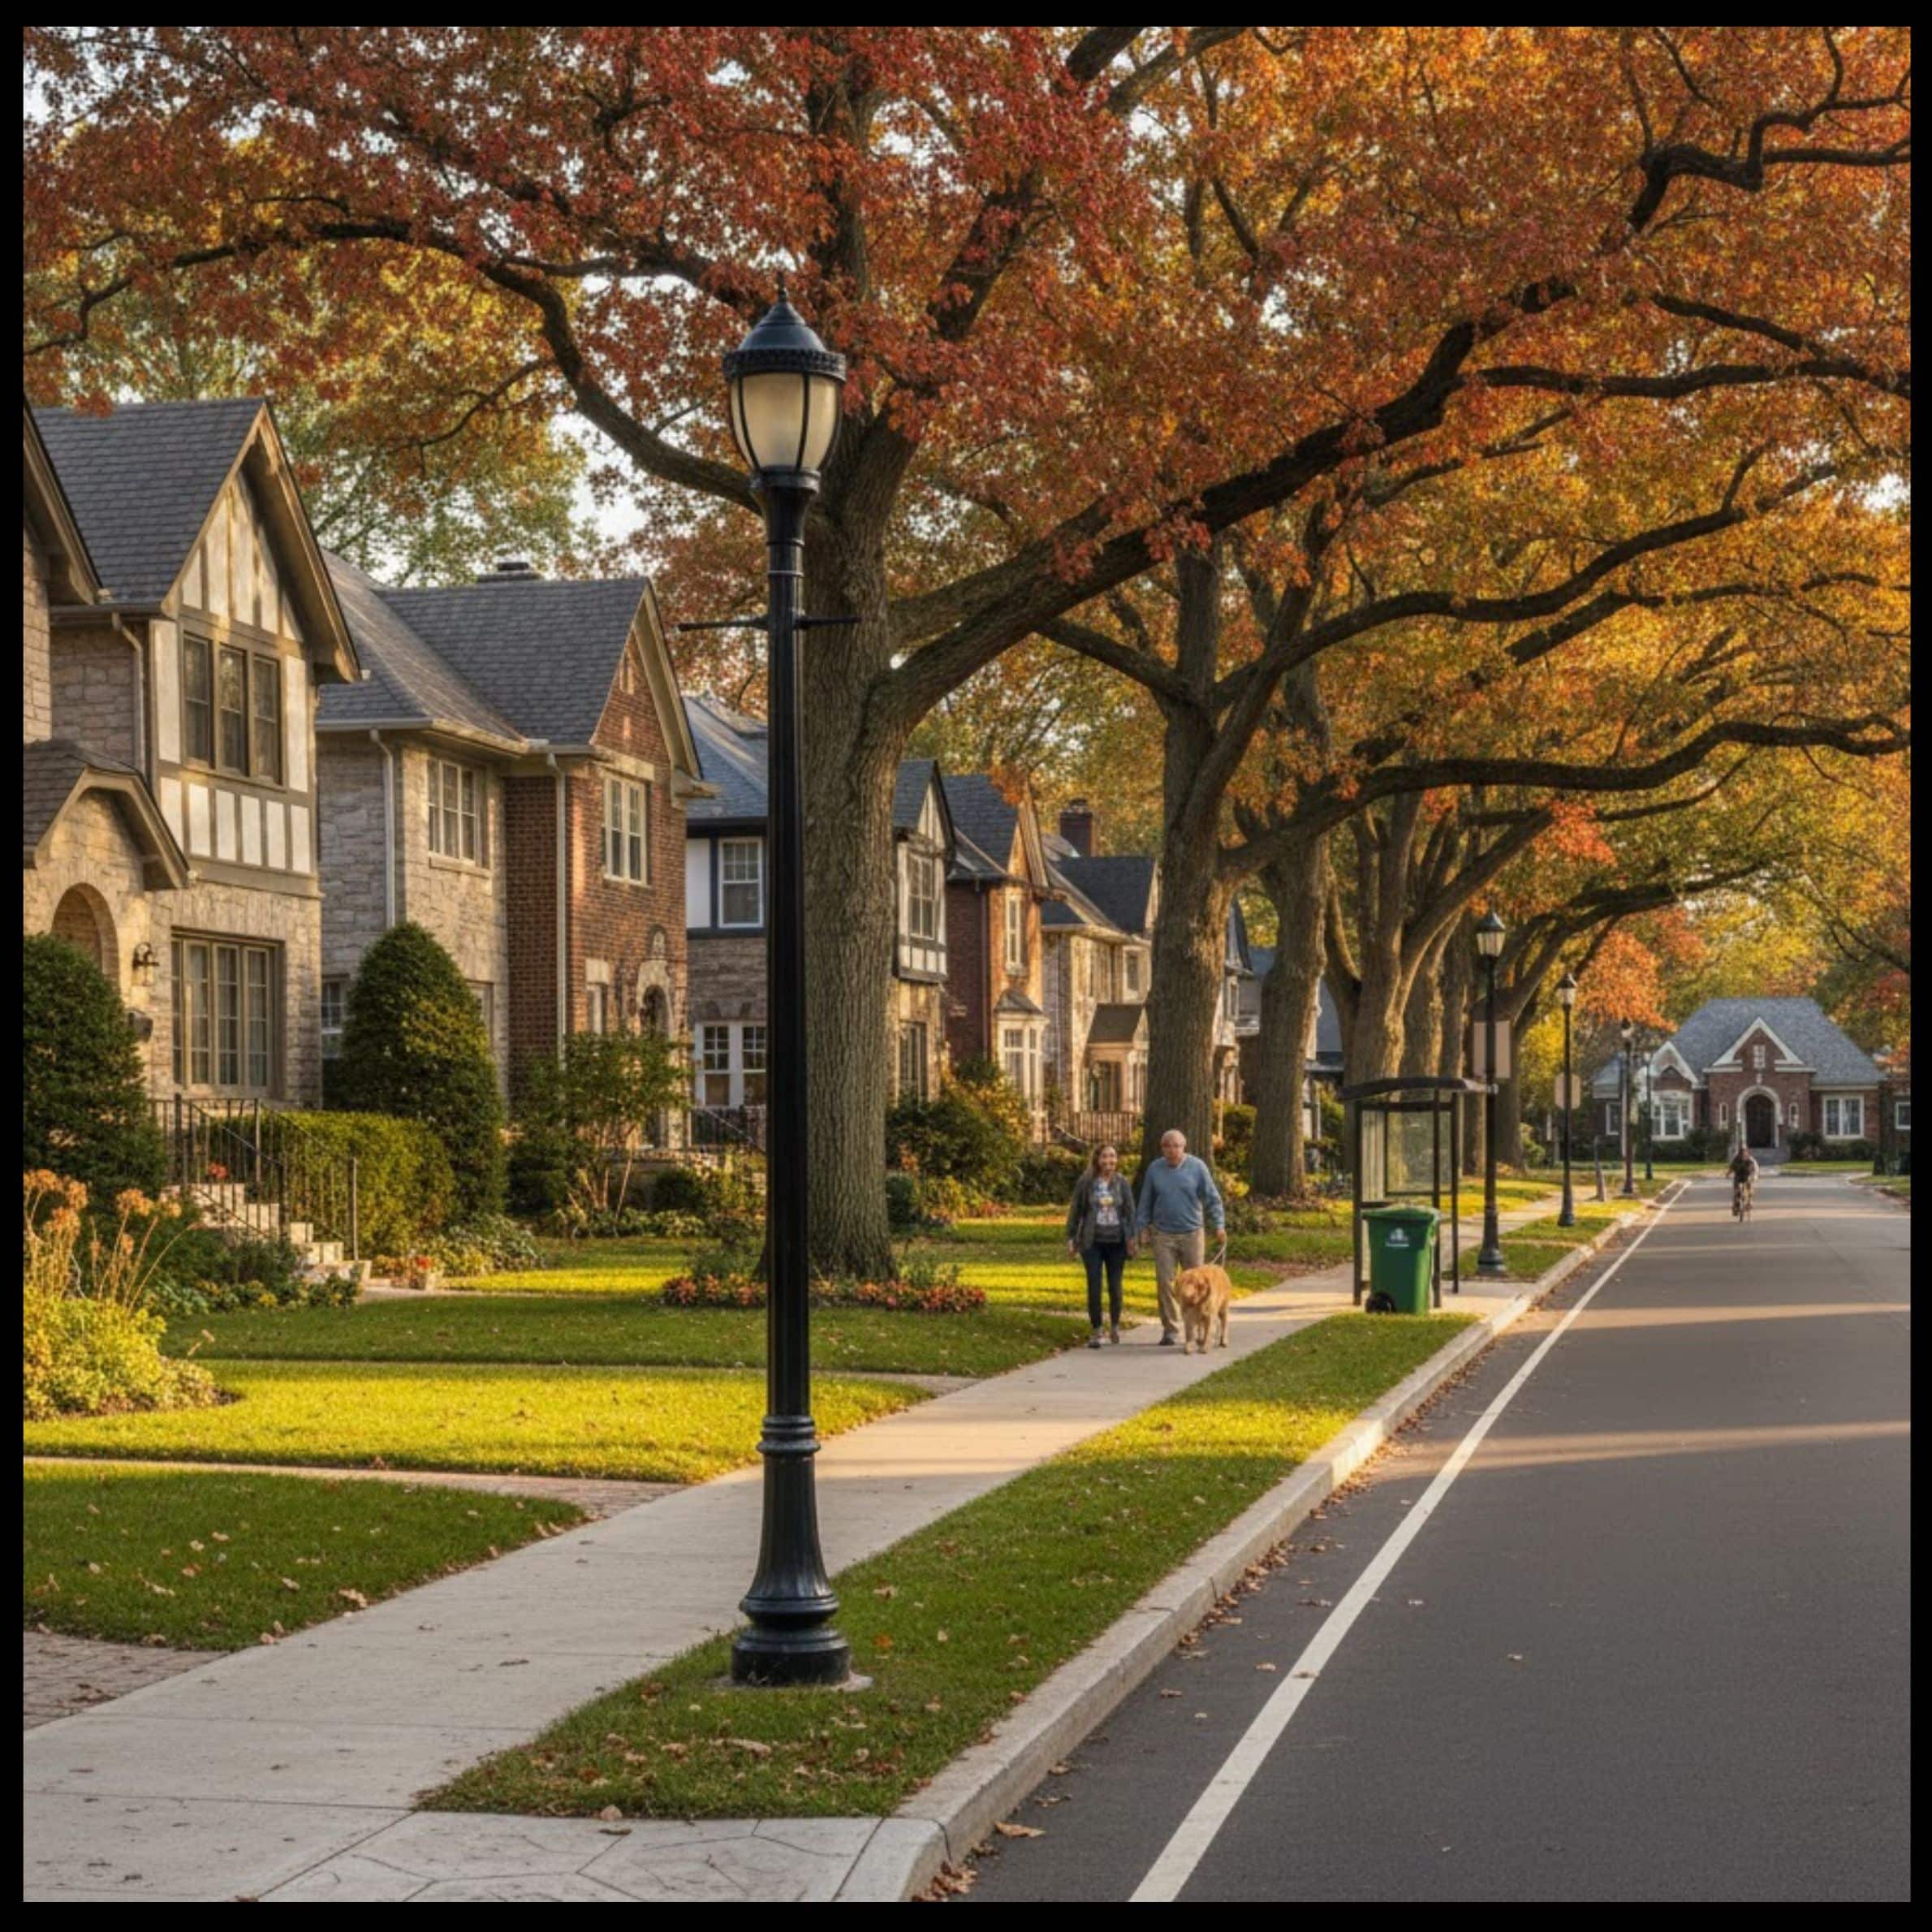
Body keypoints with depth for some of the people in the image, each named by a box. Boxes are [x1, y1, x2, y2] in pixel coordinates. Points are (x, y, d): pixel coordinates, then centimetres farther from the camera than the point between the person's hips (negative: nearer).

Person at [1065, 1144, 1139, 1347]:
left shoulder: (1122, 1183, 4)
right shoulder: (1086, 1182, 0)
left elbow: (1130, 1211, 5)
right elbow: (1075, 1211, 5)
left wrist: (1131, 1236, -5)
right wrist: (1071, 1237, 2)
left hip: (1116, 1241, 1)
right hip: (1093, 1242, -1)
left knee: (1115, 1285, 5)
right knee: (1094, 1286, -3)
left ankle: (1115, 1324, 27)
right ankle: (1096, 1332, 5)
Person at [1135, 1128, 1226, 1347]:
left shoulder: (1197, 1166, -2)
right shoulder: (1154, 1169, 4)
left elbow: (1212, 1197, -1)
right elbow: (1146, 1201, 12)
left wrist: (1219, 1223, -9)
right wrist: (1143, 1226, 7)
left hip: (1192, 1233, -1)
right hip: (1163, 1236, 1)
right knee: (1165, 1282, -2)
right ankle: (1170, 1329, 5)